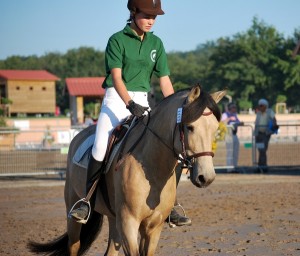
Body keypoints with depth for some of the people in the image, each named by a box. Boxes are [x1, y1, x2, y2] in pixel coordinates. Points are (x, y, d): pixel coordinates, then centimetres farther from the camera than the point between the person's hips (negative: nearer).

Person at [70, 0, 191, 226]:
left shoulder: (156, 43, 8)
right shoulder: (117, 40, -5)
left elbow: (164, 80, 7)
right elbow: (116, 77, -14)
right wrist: (130, 104, -28)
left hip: (143, 101, 4)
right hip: (116, 98, -4)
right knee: (101, 146, -22)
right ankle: (87, 201, -8)